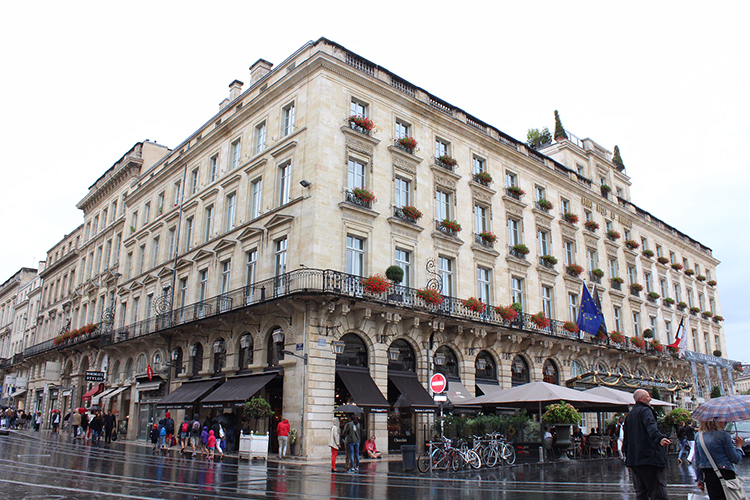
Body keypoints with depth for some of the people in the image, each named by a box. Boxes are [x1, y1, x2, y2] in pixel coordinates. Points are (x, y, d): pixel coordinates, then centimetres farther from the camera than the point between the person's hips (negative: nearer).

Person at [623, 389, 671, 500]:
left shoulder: (629, 415, 20)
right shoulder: (645, 410, -5)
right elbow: (651, 427, -28)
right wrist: (660, 438, -45)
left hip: (634, 460, 8)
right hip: (649, 457, -8)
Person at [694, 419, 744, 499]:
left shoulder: (698, 436, 5)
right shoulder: (723, 435, -12)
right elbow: (735, 459, -5)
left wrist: (700, 479, 18)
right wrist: (739, 445, 12)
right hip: (724, 474, -5)